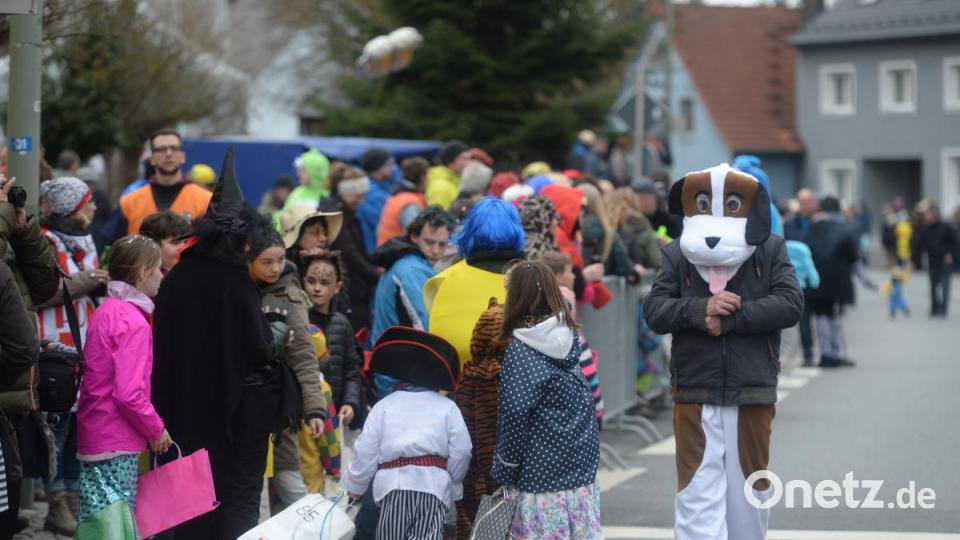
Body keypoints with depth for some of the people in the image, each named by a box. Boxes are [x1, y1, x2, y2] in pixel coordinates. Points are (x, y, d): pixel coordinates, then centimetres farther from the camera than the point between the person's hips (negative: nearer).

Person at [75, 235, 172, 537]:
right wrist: (156, 429, -7)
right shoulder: (134, 322, -16)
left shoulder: (107, 311, 11)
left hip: (94, 436, 9)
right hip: (117, 443, -9)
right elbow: (129, 394, -22)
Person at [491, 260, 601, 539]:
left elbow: (515, 414, -16)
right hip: (583, 464, 6)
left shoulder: (519, 351, -12)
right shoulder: (569, 336, 6)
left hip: (543, 471, -6)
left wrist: (505, 471, -7)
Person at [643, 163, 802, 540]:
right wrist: (700, 309, -23)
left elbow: (790, 304, -12)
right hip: (694, 394, 0)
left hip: (752, 393, 1)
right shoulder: (677, 255, 2)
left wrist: (732, 317, -19)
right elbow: (653, 311, -6)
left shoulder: (771, 250, 0)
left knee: (750, 487, 15)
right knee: (697, 493, -5)